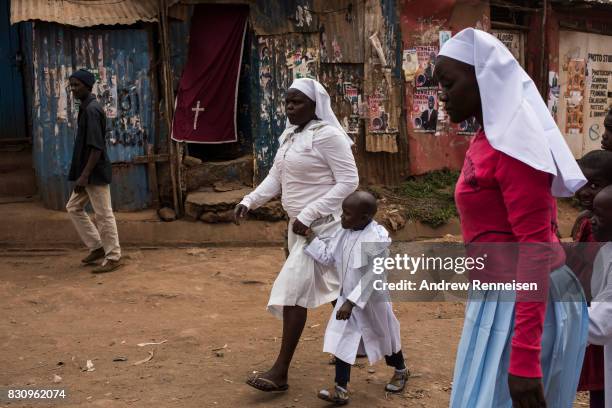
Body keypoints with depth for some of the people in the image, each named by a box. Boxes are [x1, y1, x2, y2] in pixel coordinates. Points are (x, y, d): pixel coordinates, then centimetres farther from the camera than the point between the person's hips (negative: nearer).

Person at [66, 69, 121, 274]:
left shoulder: (92, 110, -17)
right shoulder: (85, 108, 13)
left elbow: (96, 147, -23)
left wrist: (84, 176, -23)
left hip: (95, 173, -10)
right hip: (87, 172, 10)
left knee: (103, 214, -1)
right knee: (73, 207, 16)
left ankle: (113, 257, 9)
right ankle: (97, 247, 24)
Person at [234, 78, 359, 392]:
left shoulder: (327, 135, -16)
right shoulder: (288, 136, 10)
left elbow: (348, 182, -19)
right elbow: (275, 178, 11)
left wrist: (309, 215, -24)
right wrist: (248, 201, -6)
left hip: (321, 225, -9)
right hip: (299, 224, 9)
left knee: (293, 287, -11)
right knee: (331, 286, 19)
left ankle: (280, 372, -5)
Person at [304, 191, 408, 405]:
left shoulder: (378, 238, -27)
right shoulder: (344, 234, -3)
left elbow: (372, 276, -28)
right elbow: (326, 256, 5)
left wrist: (351, 302, -30)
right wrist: (310, 235, -3)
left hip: (372, 301, -6)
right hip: (347, 299, 6)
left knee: (384, 338, 17)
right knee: (342, 342, -2)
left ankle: (401, 371, 44)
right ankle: (341, 389, 2)